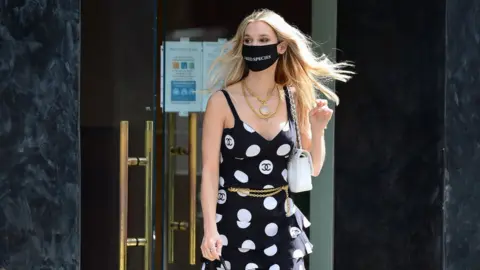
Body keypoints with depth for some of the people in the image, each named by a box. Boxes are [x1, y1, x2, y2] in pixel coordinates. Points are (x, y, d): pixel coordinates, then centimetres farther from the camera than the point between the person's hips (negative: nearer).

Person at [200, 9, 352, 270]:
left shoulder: (294, 100, 4)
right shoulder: (222, 102, -8)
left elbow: (312, 168, 11)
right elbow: (209, 170, -10)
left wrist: (317, 130, -7)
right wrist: (210, 228, -19)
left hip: (281, 224, 4)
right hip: (234, 224, -3)